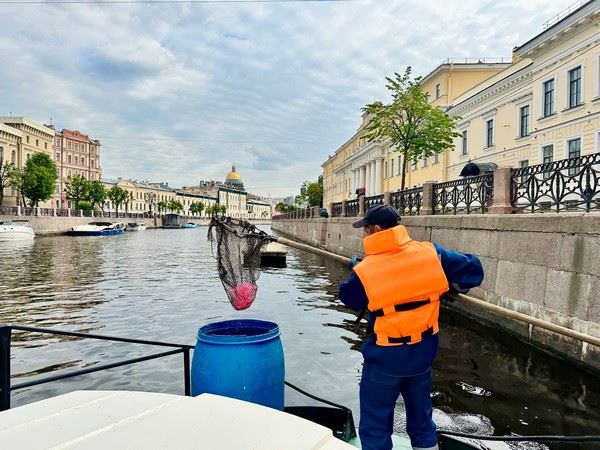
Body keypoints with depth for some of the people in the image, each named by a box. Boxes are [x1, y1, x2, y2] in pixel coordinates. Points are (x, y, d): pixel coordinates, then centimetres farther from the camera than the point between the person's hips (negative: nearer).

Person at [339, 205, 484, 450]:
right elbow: (473, 270, -3)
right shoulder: (430, 253, -13)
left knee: (375, 427, 15)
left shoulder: (364, 271, -21)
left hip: (385, 359, -4)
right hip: (423, 354, 4)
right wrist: (450, 286, 14)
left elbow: (349, 300, -1)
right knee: (421, 420, 25)